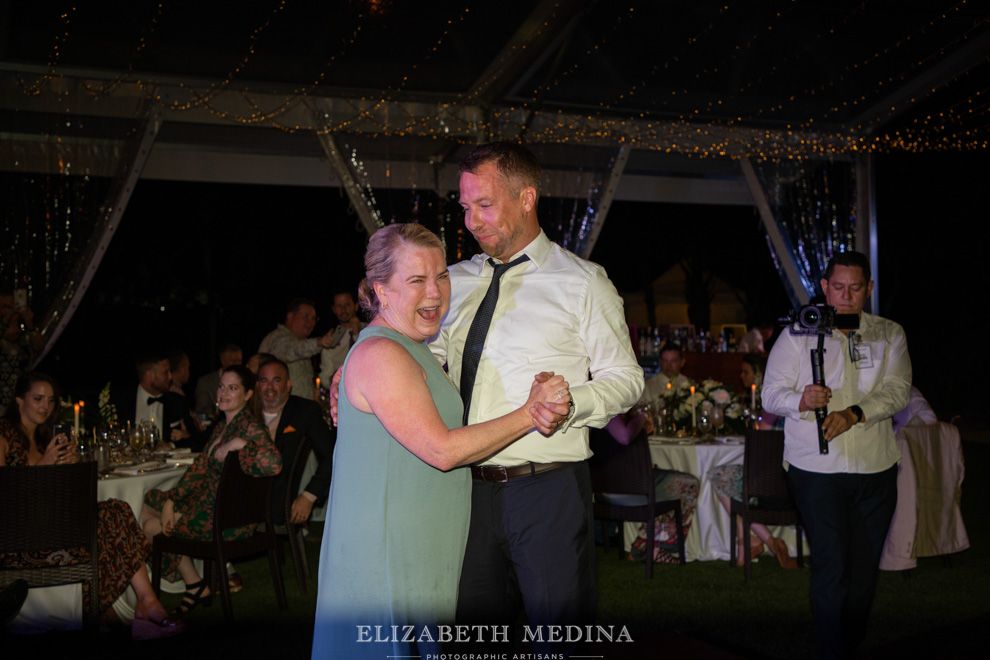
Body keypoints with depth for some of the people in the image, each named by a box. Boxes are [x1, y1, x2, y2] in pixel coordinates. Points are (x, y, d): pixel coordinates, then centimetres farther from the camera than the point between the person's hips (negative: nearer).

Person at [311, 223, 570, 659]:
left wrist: (536, 400, -1)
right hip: (385, 556, -10)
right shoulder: (380, 355, -17)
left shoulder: (411, 351, 17)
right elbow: (443, 450, -20)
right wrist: (529, 414, -14)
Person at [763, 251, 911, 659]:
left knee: (865, 568, 10)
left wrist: (853, 414, -20)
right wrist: (802, 401, -23)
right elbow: (771, 395, 0)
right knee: (830, 567, -6)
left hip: (876, 469, 3)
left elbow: (898, 390, -3)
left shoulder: (889, 335, 9)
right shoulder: (798, 335, 4)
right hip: (817, 469, -2)